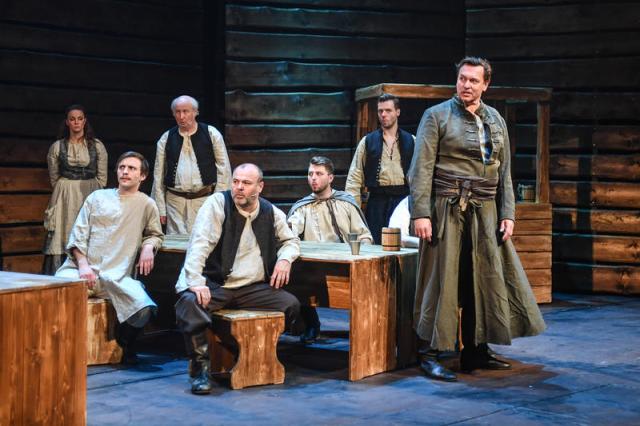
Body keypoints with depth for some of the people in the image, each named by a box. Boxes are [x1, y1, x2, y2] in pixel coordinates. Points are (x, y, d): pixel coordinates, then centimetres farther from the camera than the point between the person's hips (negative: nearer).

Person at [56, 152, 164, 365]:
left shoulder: (147, 205, 12)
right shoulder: (97, 197, 14)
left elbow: (156, 235, 26)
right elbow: (78, 235, 9)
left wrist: (148, 246, 2)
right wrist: (82, 264, -7)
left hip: (116, 275, 0)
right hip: (81, 268, 0)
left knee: (144, 308, -26)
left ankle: (124, 343, 8)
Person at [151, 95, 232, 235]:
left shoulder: (211, 134, 3)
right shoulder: (166, 139, 8)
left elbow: (224, 169, 3)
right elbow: (158, 175, 10)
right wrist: (160, 208, 5)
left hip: (205, 199, -2)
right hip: (175, 201, 2)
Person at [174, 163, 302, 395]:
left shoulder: (271, 213, 8)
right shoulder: (217, 203, -7)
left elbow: (291, 241, 24)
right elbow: (199, 243, -17)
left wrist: (285, 258, -1)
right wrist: (196, 282, -31)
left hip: (254, 288, 4)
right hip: (215, 285, -4)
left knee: (291, 305, -13)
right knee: (189, 302, -33)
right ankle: (200, 368, -21)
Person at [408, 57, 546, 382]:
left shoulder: (496, 121, 15)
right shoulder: (437, 116, -1)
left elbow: (504, 172, 15)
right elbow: (421, 168, -7)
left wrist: (507, 214, 7)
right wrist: (420, 213, -15)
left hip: (485, 211, 5)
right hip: (447, 209, -5)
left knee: (486, 280, 7)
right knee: (441, 281, -4)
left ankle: (476, 352, 19)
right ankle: (429, 353, 3)